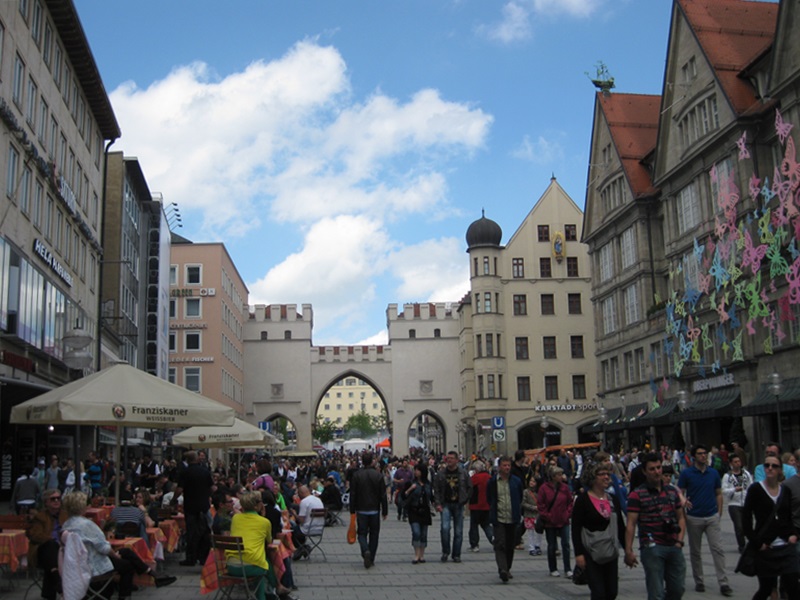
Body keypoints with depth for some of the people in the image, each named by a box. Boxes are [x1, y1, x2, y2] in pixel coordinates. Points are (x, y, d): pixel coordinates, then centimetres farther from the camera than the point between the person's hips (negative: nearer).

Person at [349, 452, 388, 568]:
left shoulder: (356, 475, -5)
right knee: (374, 534, 11)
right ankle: (371, 559, 12)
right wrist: (385, 511, 5)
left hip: (361, 510, 0)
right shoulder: (378, 475, -4)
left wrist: (352, 511, 3)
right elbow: (383, 495, -2)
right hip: (374, 510, 1)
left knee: (362, 533, 6)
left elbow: (353, 494, -3)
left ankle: (365, 551, -21)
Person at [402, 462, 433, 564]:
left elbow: (431, 497, 19)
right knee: (416, 532, -15)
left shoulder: (428, 484, 8)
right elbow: (403, 496, -5)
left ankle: (422, 555, 17)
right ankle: (416, 555, -5)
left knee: (424, 534, 6)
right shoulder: (411, 483, -2)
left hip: (425, 512, 3)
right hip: (414, 512, -3)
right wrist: (410, 489, -18)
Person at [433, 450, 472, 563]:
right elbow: (436, 489, 4)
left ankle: (456, 555, 15)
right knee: (445, 528, -15)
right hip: (445, 504, -1)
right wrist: (438, 504, -6)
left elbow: (469, 488, 9)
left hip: (458, 505, 1)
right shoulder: (441, 474, 2)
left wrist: (464, 500, 0)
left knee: (458, 531, 4)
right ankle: (445, 552, 3)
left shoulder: (463, 473, 2)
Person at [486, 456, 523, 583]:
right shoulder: (492, 482, -1)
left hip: (512, 519, 3)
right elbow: (489, 499, 13)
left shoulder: (516, 481, 5)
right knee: (500, 545, -14)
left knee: (510, 546, 11)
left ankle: (507, 569, 26)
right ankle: (502, 570, -22)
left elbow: (520, 498, 17)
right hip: (498, 519, -3)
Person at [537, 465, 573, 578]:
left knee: (565, 544, -2)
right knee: (551, 546, 8)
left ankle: (567, 569, 5)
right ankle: (553, 569, 20)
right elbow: (540, 504, -5)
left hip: (563, 521, 2)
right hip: (550, 522, -2)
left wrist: (568, 513, -3)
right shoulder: (544, 488, -8)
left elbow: (570, 502, 8)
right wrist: (546, 516, -9)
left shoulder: (565, 487, 1)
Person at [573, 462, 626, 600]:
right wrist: (578, 554, -17)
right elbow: (576, 529, -11)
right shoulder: (583, 499, -8)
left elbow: (621, 527, 14)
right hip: (591, 554, -5)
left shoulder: (613, 499, 9)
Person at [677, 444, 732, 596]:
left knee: (718, 549, -6)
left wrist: (719, 513, 2)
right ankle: (698, 582, 23)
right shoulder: (686, 473, -5)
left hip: (712, 517, 1)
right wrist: (684, 501, -24)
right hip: (694, 518, -1)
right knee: (695, 552, 10)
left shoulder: (714, 473, 3)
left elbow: (718, 494, 9)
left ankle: (723, 583, -4)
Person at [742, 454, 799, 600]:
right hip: (765, 548, -3)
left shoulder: (786, 491, 7)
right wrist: (757, 542, -10)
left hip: (787, 547, 3)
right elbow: (746, 518, -5)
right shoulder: (755, 489, -4)